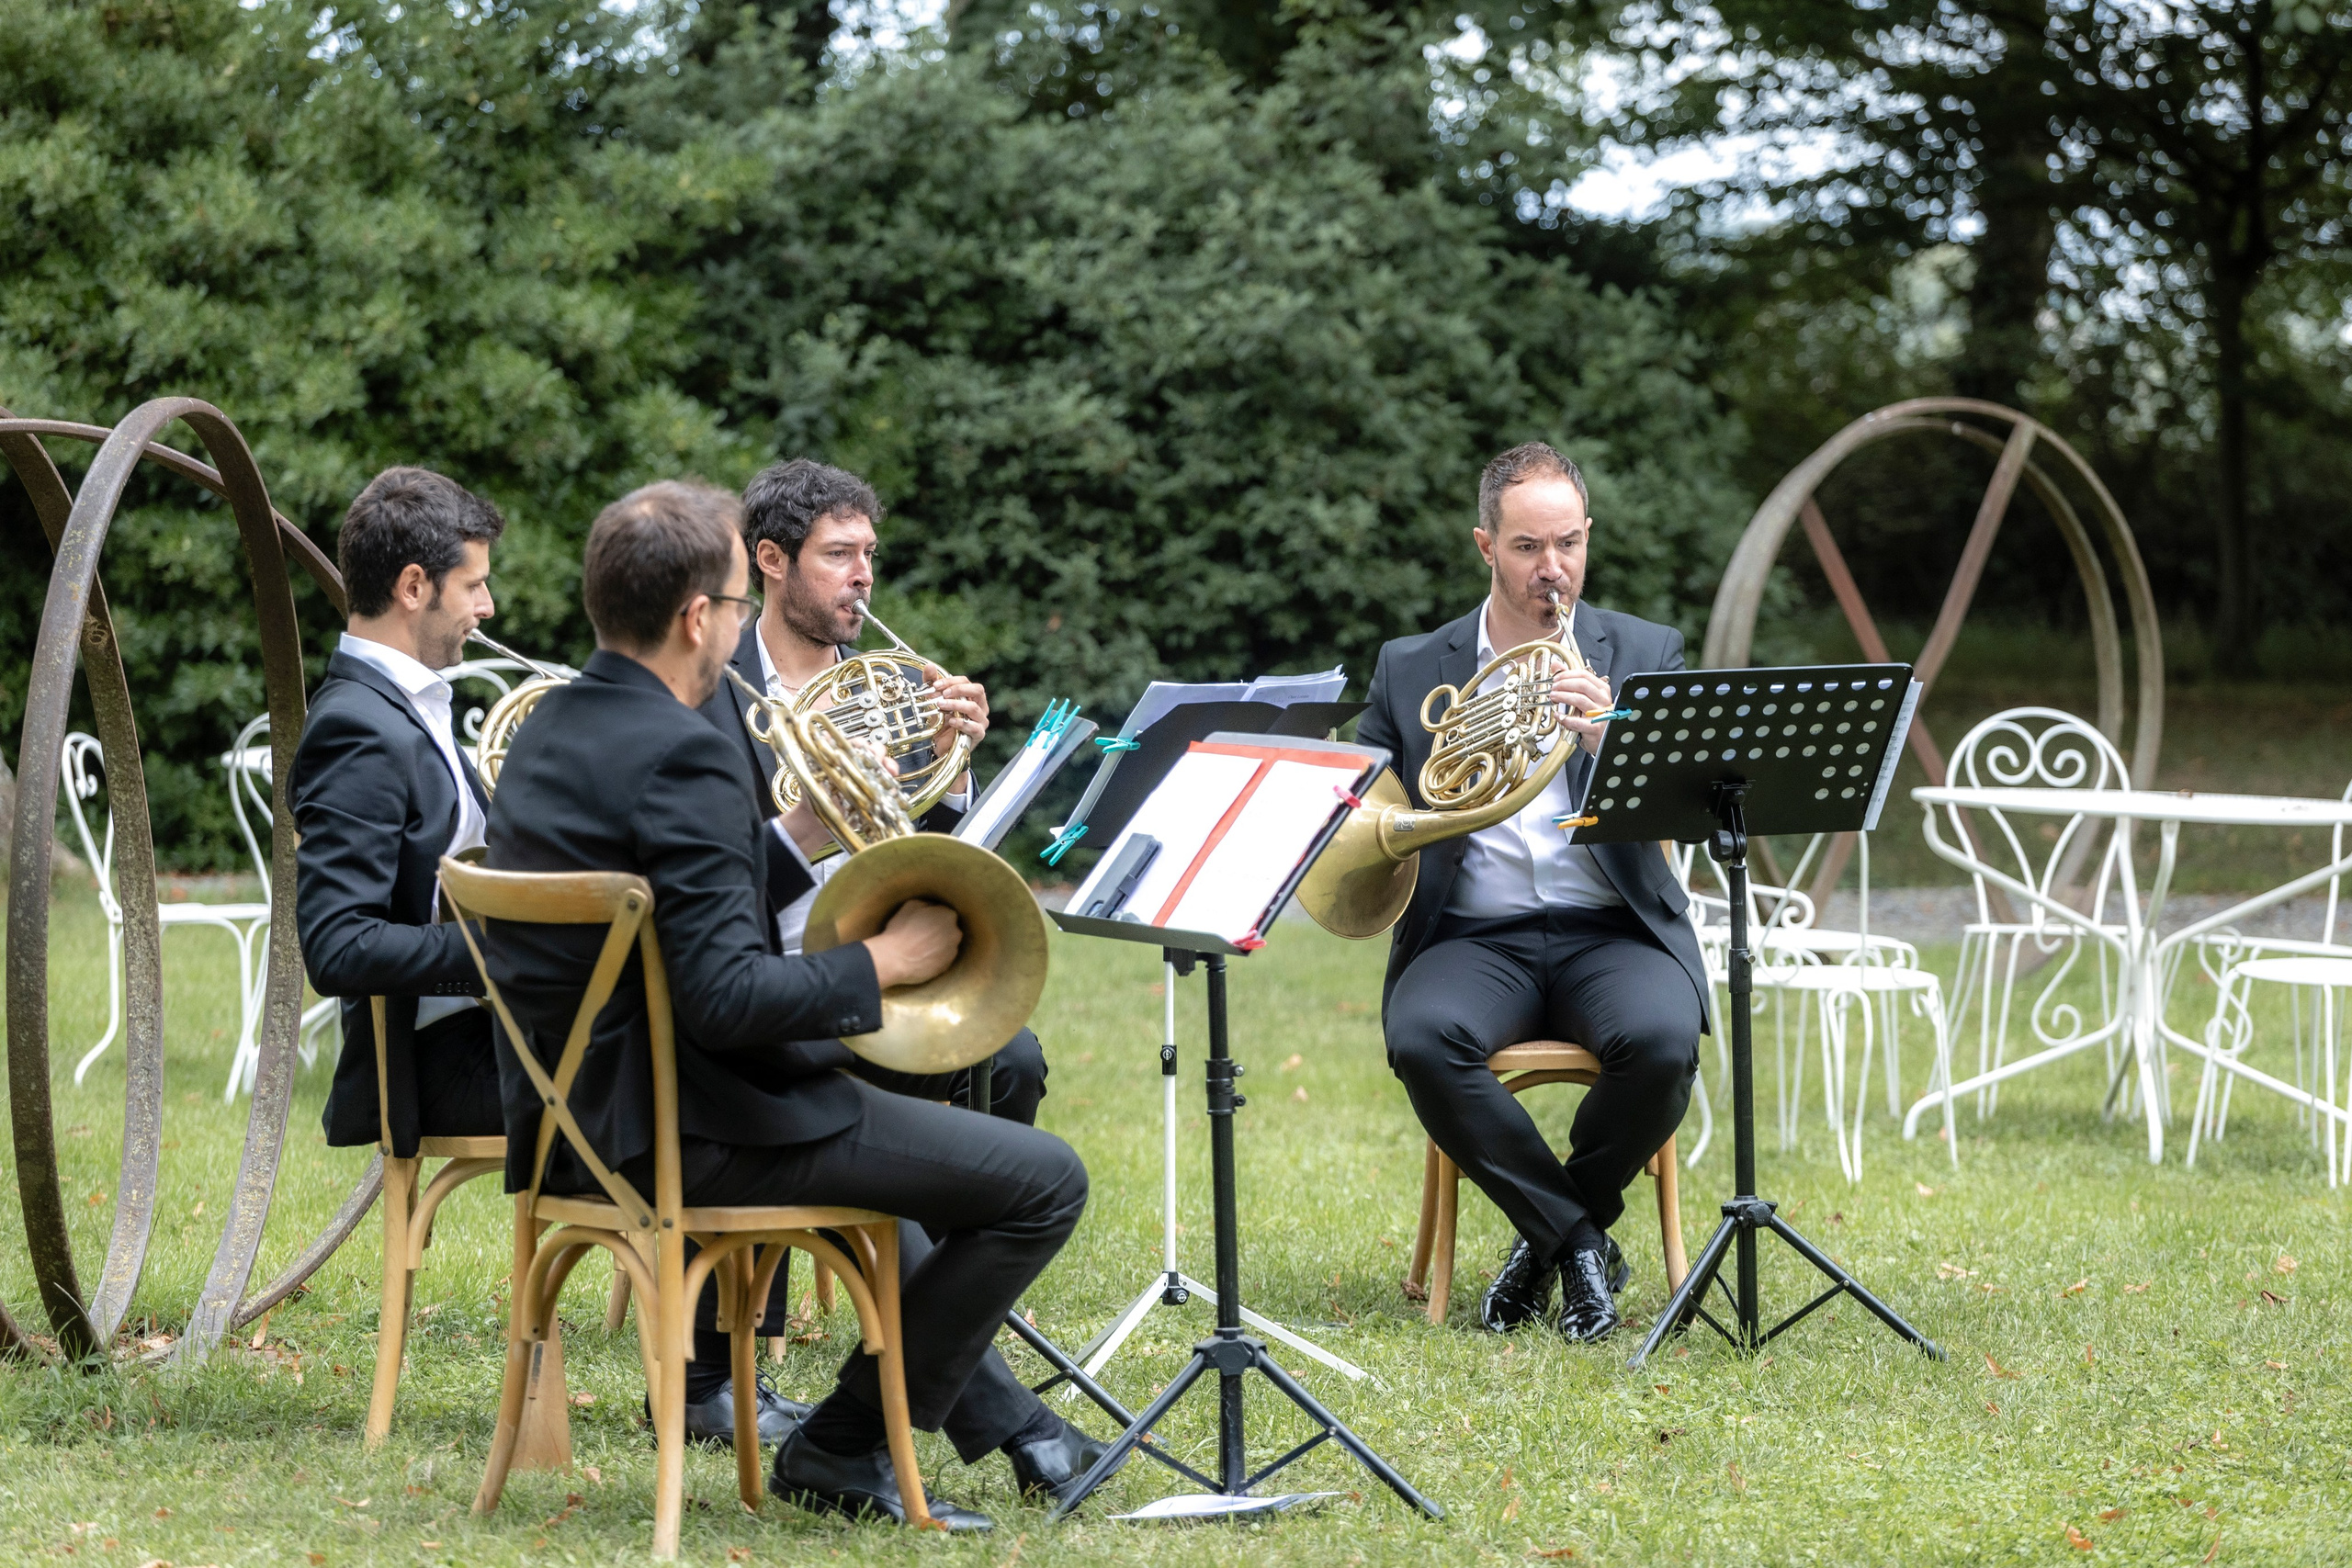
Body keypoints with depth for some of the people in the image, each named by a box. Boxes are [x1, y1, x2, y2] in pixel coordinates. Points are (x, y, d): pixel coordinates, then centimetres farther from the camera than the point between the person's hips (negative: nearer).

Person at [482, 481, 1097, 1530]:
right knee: (1044, 1180, -6)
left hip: (573, 1119, 11)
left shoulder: (545, 733, 9)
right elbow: (728, 999, -28)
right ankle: (844, 1449, 2)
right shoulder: (679, 755, -22)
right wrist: (879, 963, -14)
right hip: (683, 1129, -10)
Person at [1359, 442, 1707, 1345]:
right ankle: (1579, 1239, -15)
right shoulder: (1410, 669, 11)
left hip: (1612, 932, 0)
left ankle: (1548, 1233, -6)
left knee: (1661, 1042, -33)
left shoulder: (1646, 656, 8)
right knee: (1420, 1038, -33)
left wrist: (1609, 742, -23)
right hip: (1474, 937, 1)